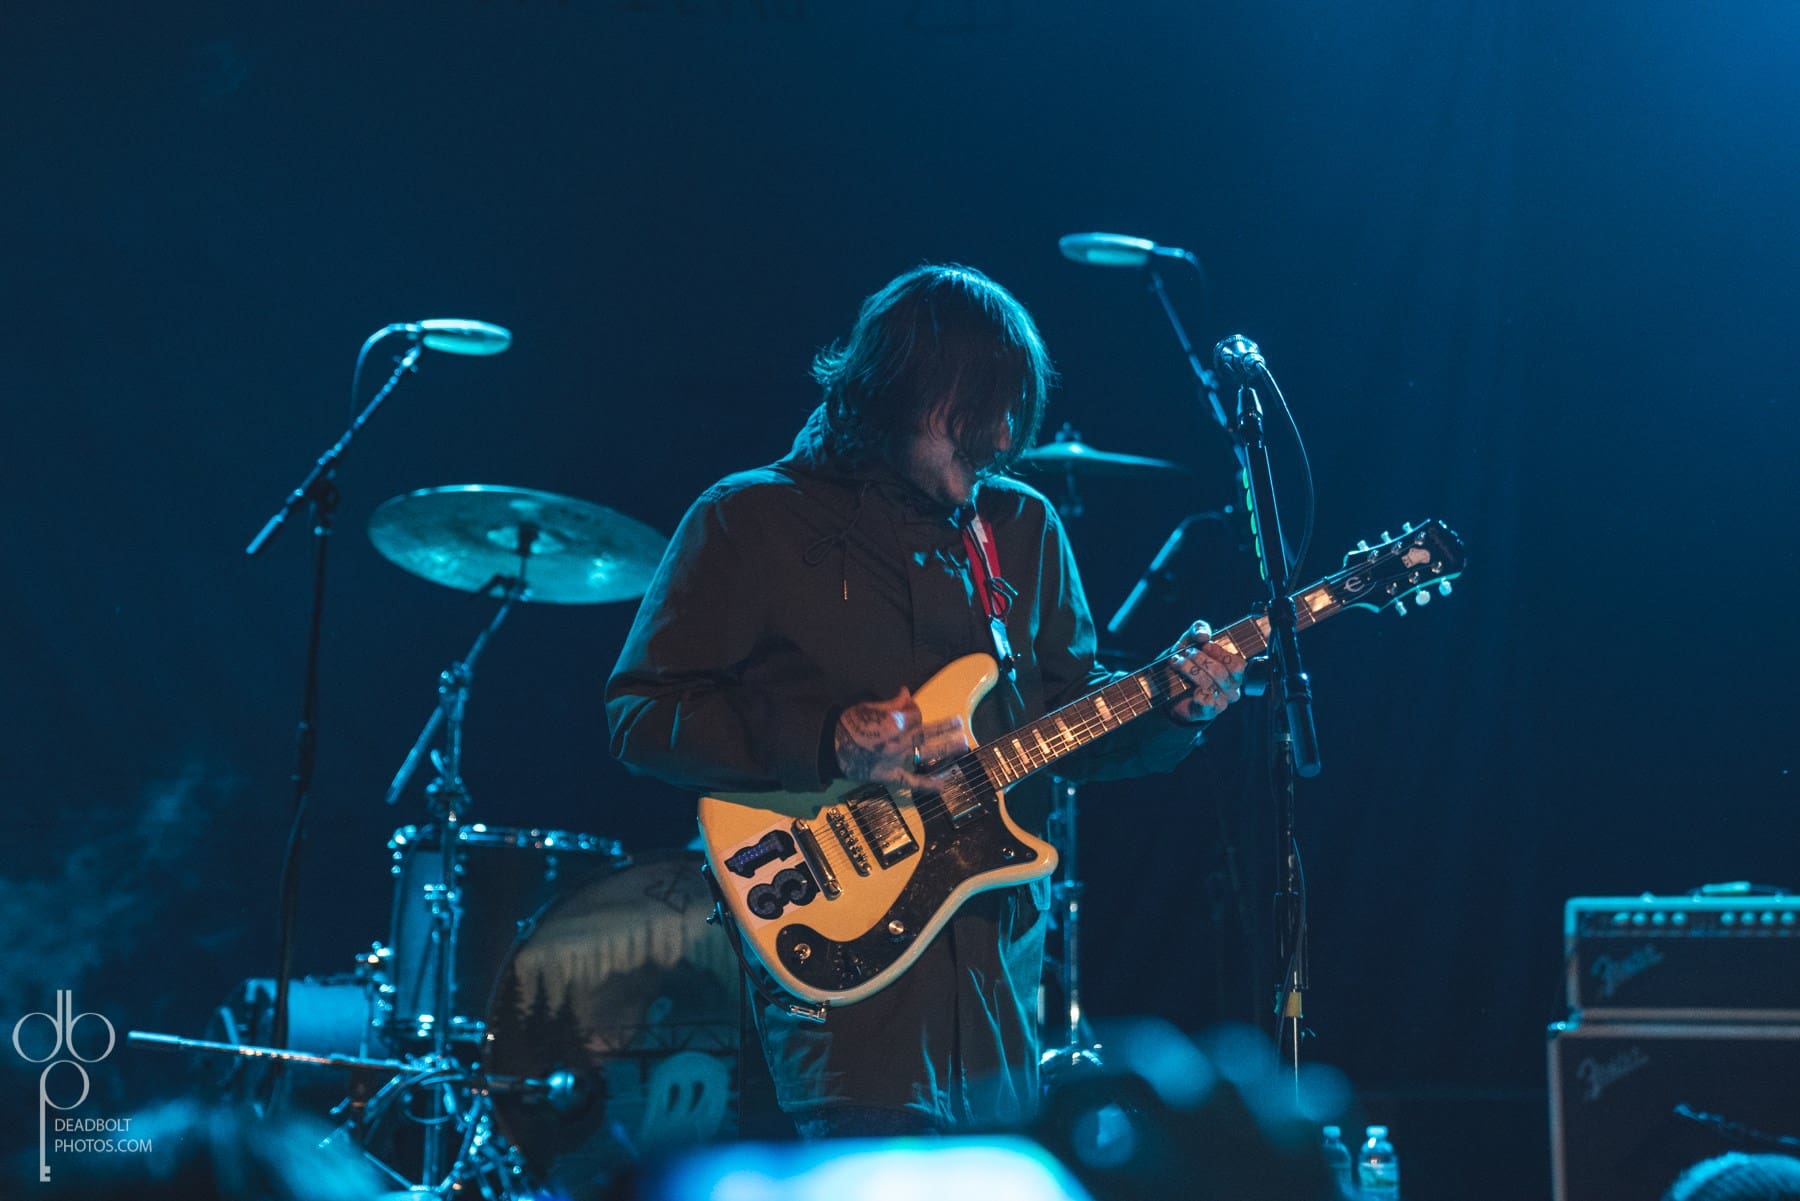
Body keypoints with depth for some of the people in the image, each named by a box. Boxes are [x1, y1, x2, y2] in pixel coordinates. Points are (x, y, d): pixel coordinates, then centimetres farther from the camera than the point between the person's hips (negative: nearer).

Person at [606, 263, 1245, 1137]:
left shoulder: (1025, 527, 13)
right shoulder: (751, 521, -3)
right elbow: (640, 715, -7)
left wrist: (1174, 709, -7)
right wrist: (829, 742, -18)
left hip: (1001, 957, 5)